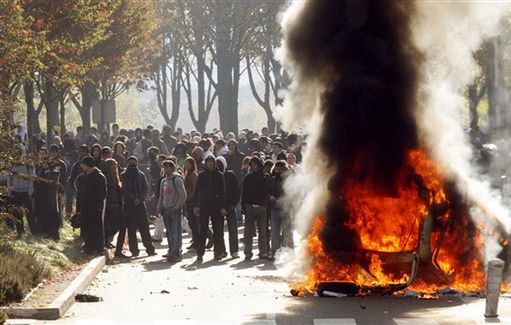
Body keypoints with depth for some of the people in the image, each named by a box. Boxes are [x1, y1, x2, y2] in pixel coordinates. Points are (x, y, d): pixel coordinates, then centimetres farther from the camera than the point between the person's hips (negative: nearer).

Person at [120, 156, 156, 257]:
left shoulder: (141, 175, 14)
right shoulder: (123, 176, 5)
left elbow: (145, 188, 10)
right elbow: (124, 189, -5)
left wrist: (141, 198, -8)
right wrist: (133, 198, -14)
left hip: (140, 203, 2)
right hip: (129, 204, -2)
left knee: (144, 227, 0)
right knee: (131, 229, -2)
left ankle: (150, 249, 2)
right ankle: (134, 250, 2)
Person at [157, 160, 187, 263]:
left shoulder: (177, 180, -7)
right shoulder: (164, 181, 16)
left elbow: (183, 195, -11)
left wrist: (176, 206, -14)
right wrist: (160, 207, 14)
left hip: (175, 210, -7)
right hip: (166, 210, 7)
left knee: (175, 232, -11)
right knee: (169, 233, 9)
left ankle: (176, 252, -15)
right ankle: (171, 251, 14)